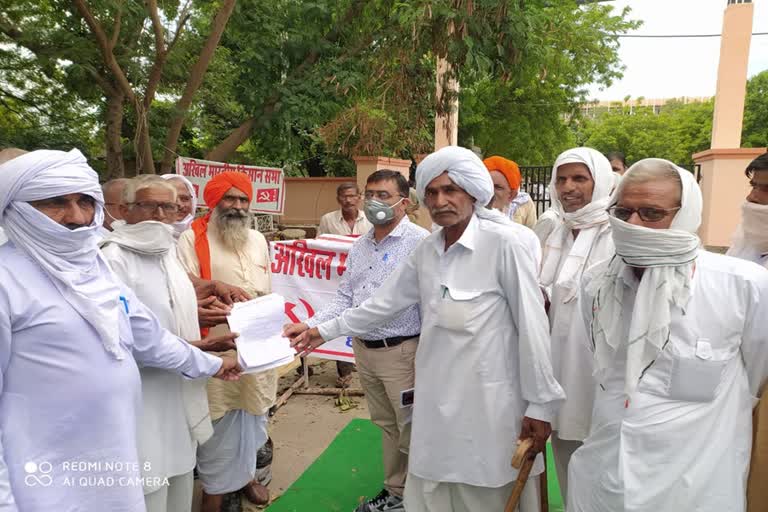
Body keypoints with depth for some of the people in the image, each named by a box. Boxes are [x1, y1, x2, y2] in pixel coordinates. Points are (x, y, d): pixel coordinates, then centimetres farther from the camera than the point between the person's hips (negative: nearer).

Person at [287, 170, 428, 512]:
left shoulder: (419, 241, -14)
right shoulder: (360, 246, 10)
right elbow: (345, 299, 11)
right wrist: (311, 325, 0)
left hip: (402, 351, -7)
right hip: (364, 350, 7)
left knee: (411, 430, 7)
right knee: (386, 425, 21)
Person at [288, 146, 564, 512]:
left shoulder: (506, 242, -14)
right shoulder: (426, 249, 6)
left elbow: (532, 326, -13)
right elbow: (386, 302, 15)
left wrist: (541, 404, -9)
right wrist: (327, 330, 18)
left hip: (489, 403, -5)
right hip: (436, 400, 6)